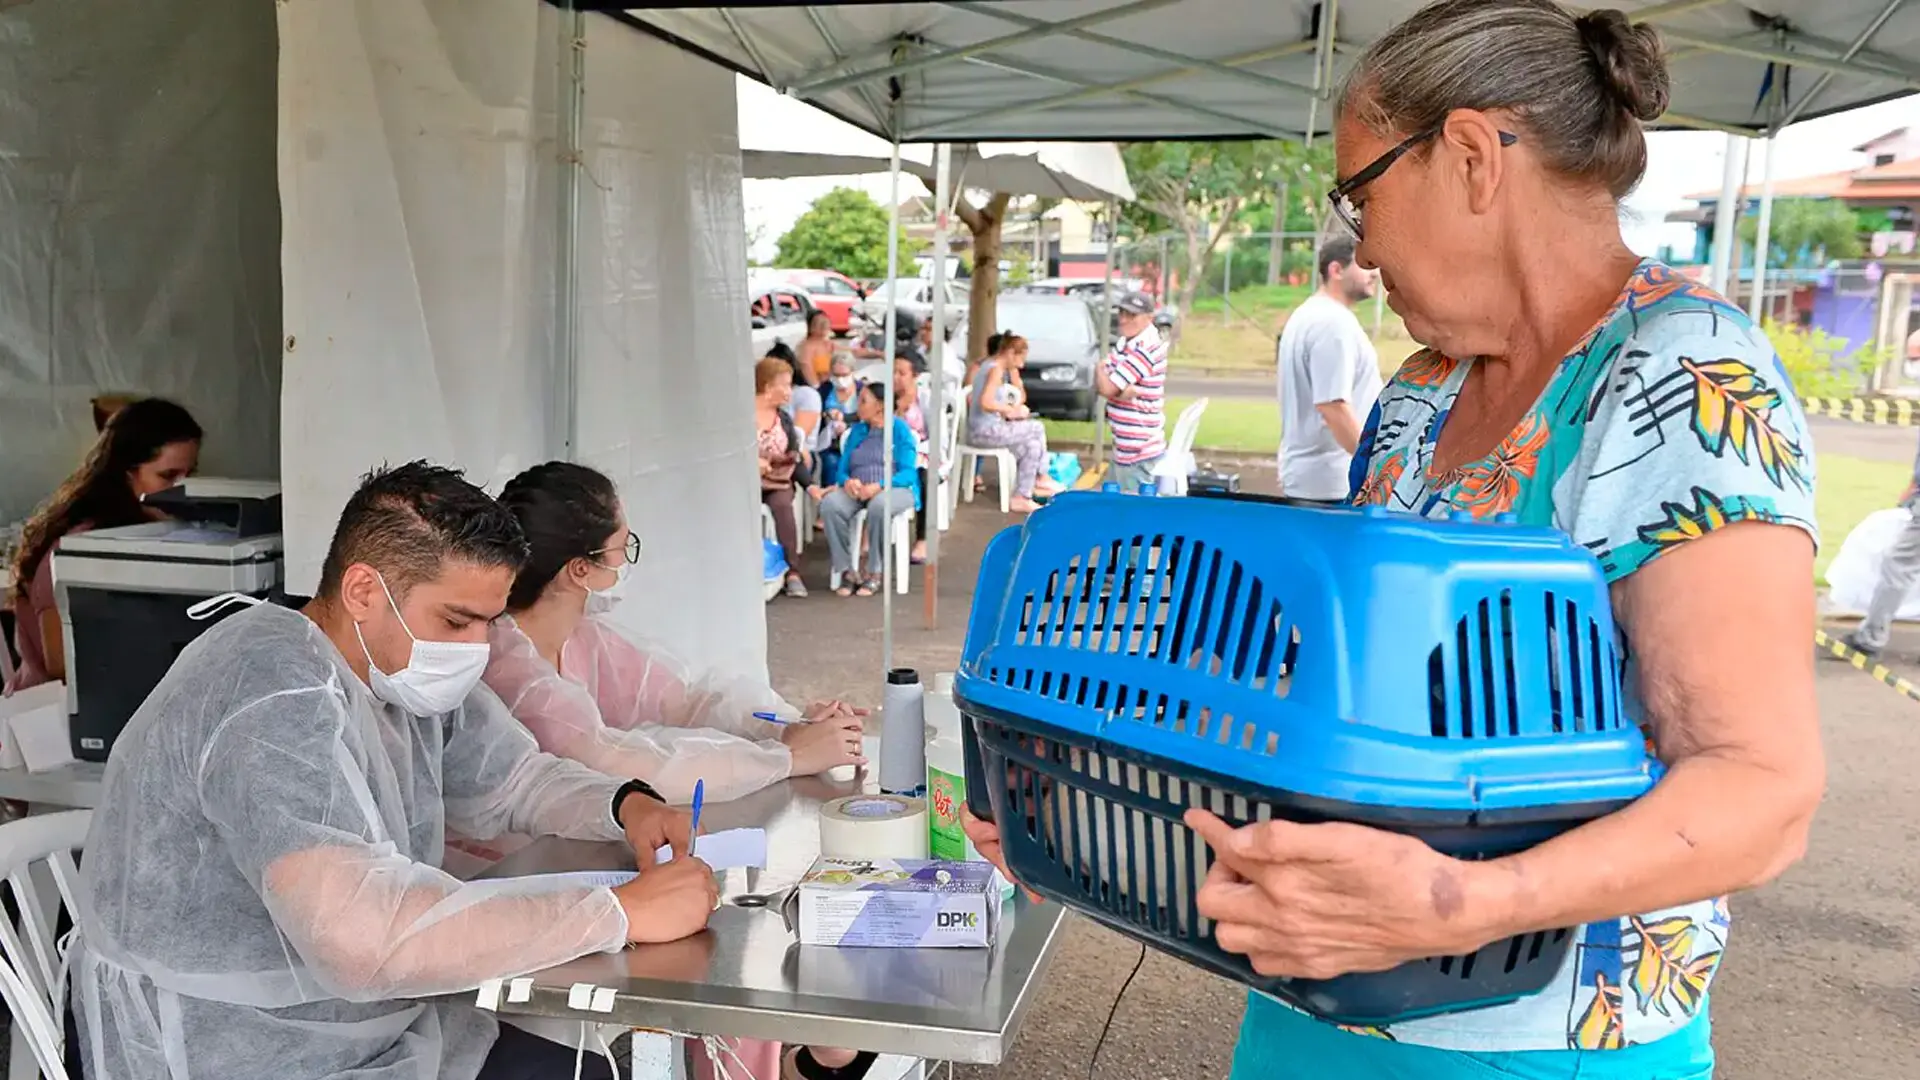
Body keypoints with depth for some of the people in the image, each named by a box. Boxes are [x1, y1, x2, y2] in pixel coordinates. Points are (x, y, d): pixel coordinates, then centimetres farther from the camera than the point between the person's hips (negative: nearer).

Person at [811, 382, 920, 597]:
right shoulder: (857, 431, 17)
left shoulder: (900, 429, 2)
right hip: (857, 491, 4)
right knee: (830, 504, -29)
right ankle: (847, 571, -24)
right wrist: (847, 482, -14)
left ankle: (874, 572, -24)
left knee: (879, 506, -40)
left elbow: (908, 473, -8)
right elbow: (842, 470, 12)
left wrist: (878, 486, -25)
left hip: (895, 489, -4)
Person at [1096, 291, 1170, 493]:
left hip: (1138, 451, -10)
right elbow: (1100, 384, 4)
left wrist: (1100, 369, 2)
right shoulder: (1124, 343, 10)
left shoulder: (1145, 349, -19)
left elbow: (1107, 388, -20)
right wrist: (1120, 390, -18)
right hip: (1122, 446, 10)